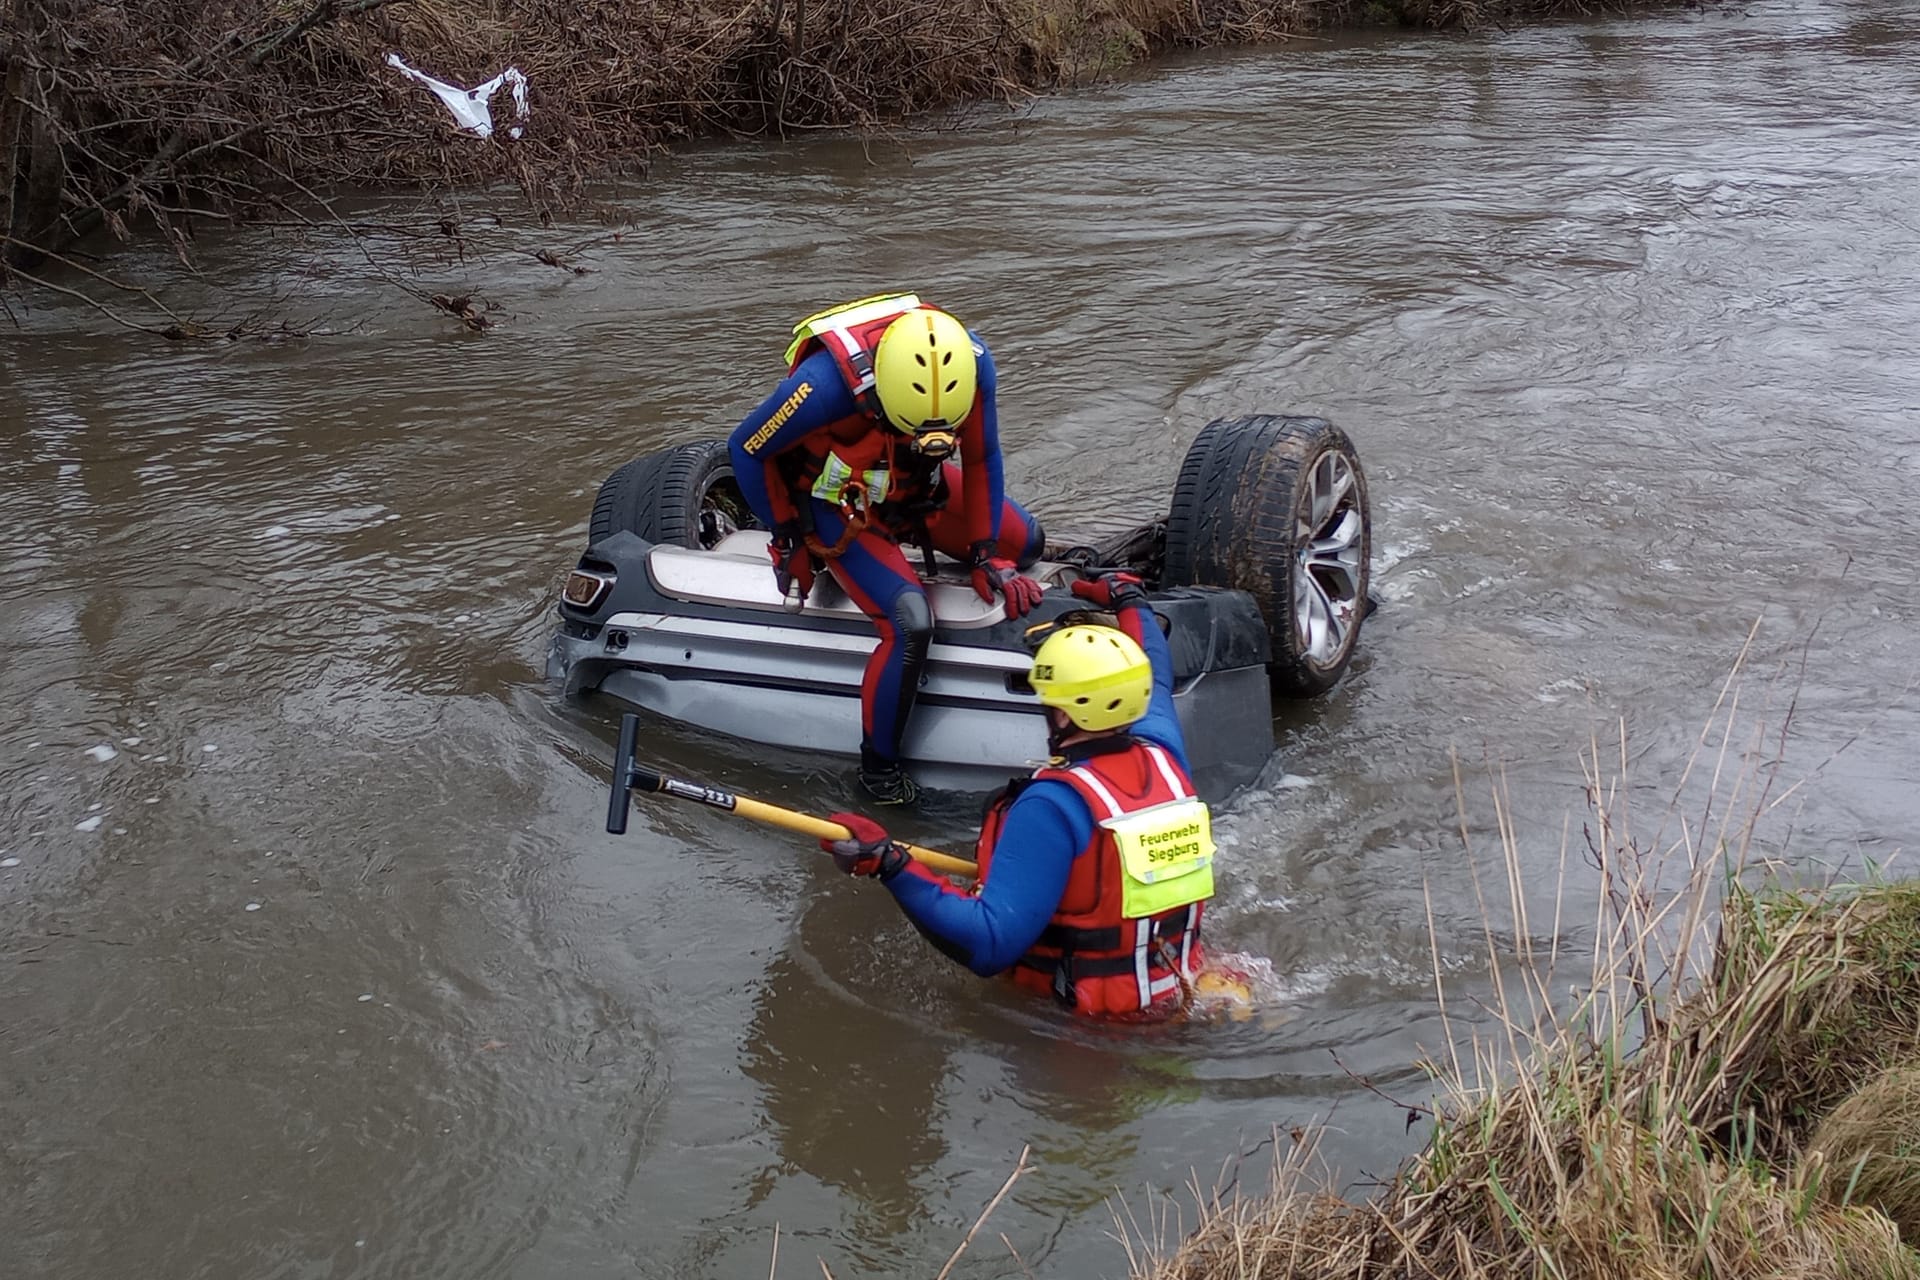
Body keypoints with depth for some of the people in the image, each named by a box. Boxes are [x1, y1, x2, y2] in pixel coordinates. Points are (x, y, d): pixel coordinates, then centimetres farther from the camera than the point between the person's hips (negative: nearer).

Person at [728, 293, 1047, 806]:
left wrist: (986, 554, -6)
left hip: (918, 486, 6)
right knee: (911, 625, -23)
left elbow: (981, 458, -8)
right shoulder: (827, 383, -40)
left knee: (1023, 543, 8)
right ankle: (878, 766, -4)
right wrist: (787, 537, -11)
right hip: (841, 508, -5)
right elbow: (747, 449, -21)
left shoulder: (970, 360, -27)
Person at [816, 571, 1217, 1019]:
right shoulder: (1163, 753, -5)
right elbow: (1153, 677, 20)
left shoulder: (1052, 805, -25)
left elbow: (989, 946, -30)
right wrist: (1130, 600, 37)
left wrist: (889, 864, -32)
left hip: (1093, 1016, -8)